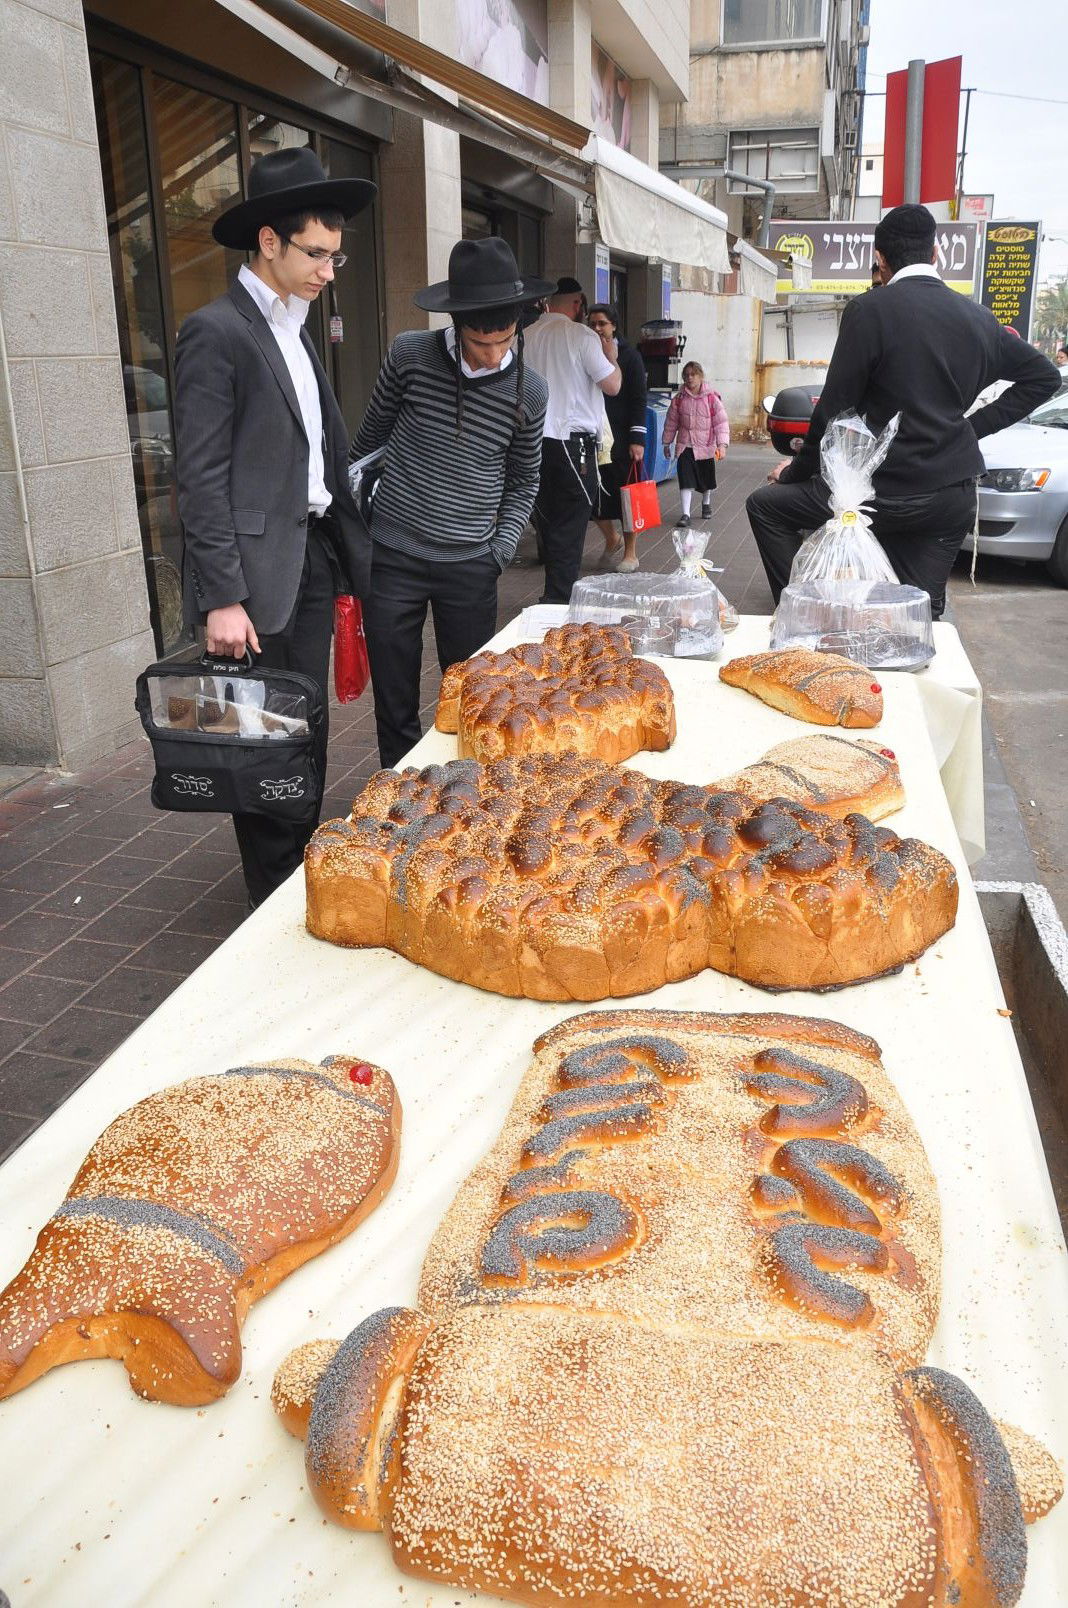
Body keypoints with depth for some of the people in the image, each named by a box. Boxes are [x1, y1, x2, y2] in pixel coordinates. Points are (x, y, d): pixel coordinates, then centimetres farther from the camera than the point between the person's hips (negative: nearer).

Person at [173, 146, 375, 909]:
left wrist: (351, 554, 12)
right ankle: (274, 901, 13)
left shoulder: (298, 334, 16)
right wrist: (222, 598, -19)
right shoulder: (215, 332, -9)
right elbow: (202, 479, -15)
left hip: (314, 554, 8)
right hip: (258, 570, -8)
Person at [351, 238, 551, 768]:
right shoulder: (409, 355, -6)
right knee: (395, 708, 6)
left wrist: (501, 550, -1)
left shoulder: (529, 391, -3)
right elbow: (370, 437, 8)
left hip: (470, 567, 1)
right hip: (392, 558, 0)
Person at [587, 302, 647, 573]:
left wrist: (637, 439, -12)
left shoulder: (629, 355, 0)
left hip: (622, 436, -3)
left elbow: (638, 398, -4)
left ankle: (630, 552, 12)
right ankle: (612, 539, 26)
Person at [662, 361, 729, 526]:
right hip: (685, 446, 0)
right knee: (686, 481, -12)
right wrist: (667, 443, 12)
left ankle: (706, 503, 42)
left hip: (706, 446, 0)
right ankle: (685, 514, -10)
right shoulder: (679, 399, -1)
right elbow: (671, 422, 8)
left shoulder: (712, 398, -8)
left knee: (706, 480, 16)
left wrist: (722, 445, -19)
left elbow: (721, 422, -10)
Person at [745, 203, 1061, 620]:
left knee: (765, 505, 10)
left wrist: (796, 472, 6)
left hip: (888, 491, -6)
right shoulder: (979, 318, 9)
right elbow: (1044, 375, 20)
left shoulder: (868, 312, -9)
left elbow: (834, 410, -8)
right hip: (954, 499, 6)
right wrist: (976, 425, 16)